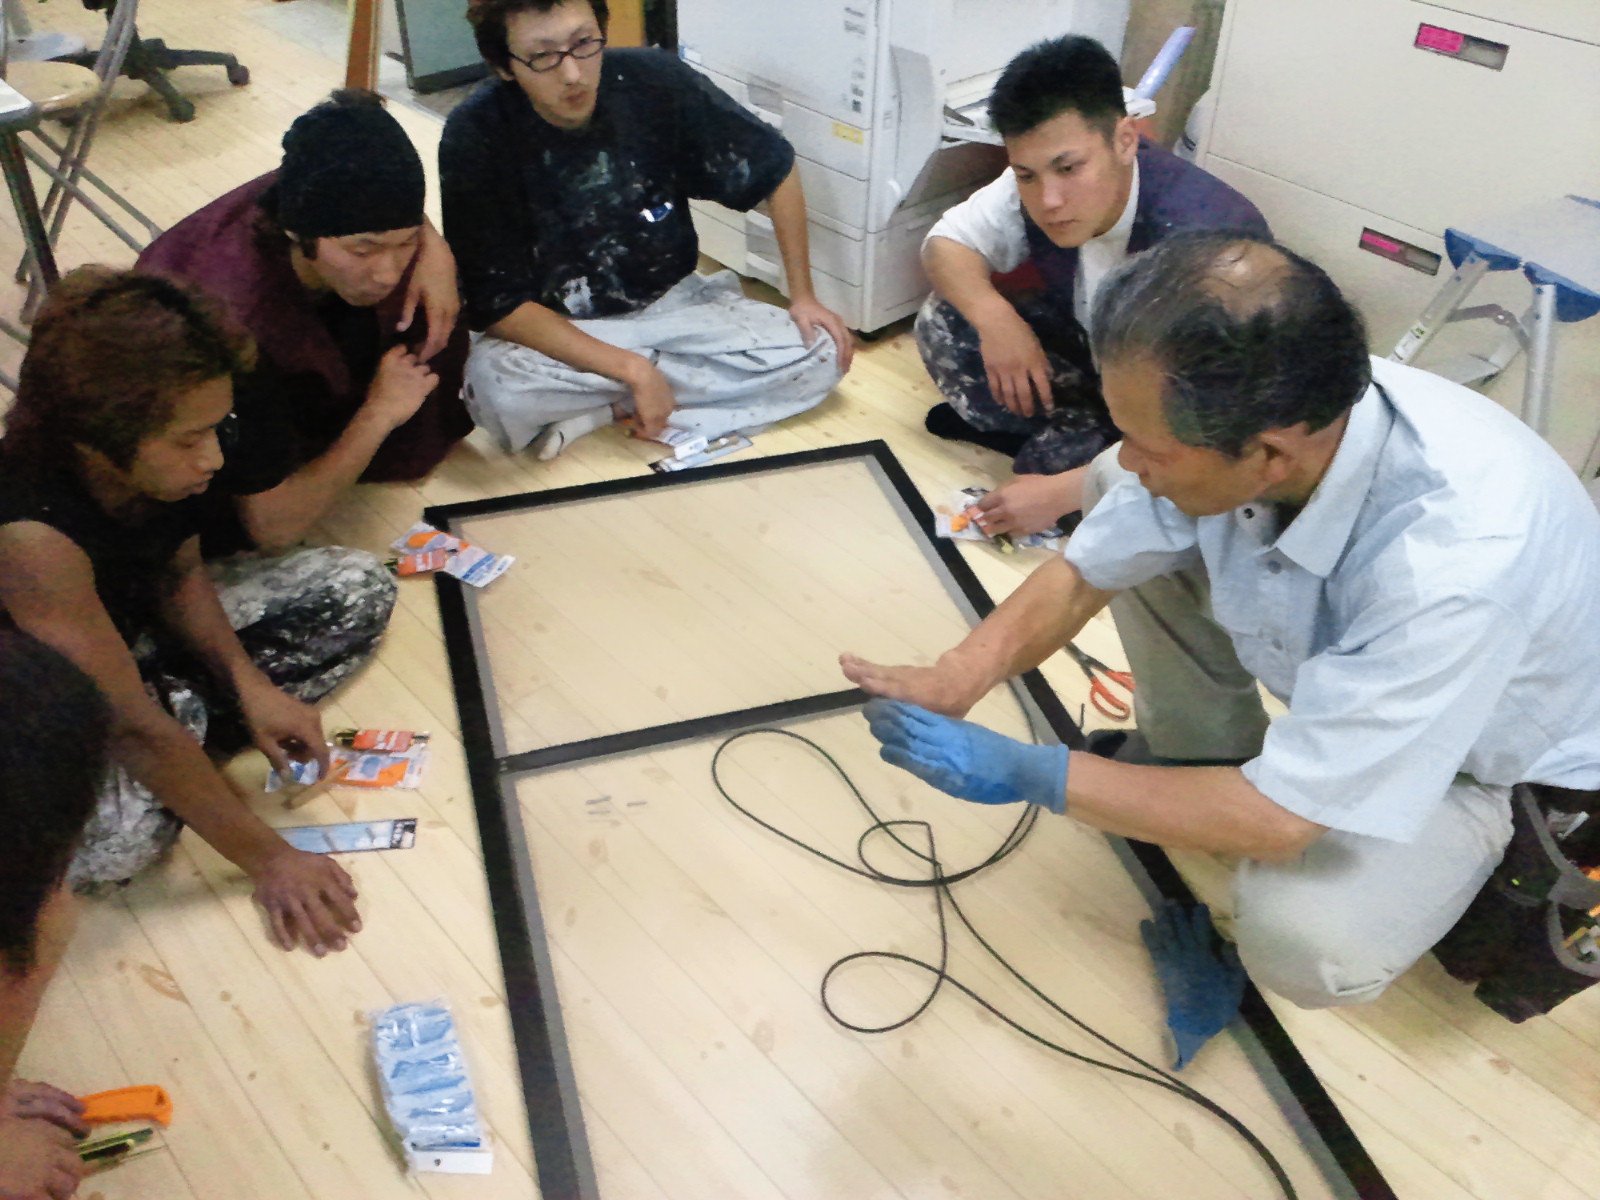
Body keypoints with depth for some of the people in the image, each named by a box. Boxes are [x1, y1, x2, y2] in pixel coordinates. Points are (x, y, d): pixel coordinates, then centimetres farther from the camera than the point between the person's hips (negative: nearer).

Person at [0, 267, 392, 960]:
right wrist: (268, 861, -31)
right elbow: (132, 727, -35)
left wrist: (250, 684, -16)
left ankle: (186, 725, -10)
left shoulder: (147, 464, -19)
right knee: (122, 832, -39)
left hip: (133, 656, 7)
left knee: (358, 590, -2)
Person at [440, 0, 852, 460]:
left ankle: (607, 409, -12)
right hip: (560, 331, -4)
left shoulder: (655, 82, -15)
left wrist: (803, 296, -1)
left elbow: (774, 170, 0)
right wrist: (634, 370, -27)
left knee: (821, 355, -16)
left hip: (673, 304, 4)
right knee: (493, 387, -36)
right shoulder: (475, 137, -20)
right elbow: (498, 305, -20)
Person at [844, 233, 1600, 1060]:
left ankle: (1447, 866, 4)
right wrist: (954, 679, -26)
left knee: (1303, 941, -32)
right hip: (1340, 658, 6)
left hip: (1492, 752, -5)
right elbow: (1083, 574, -10)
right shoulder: (1240, 420, -25)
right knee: (1121, 497, -8)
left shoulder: (1455, 564, -44)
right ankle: (1200, 756, 10)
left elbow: (1279, 821, -36)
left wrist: (1024, 774, -31)